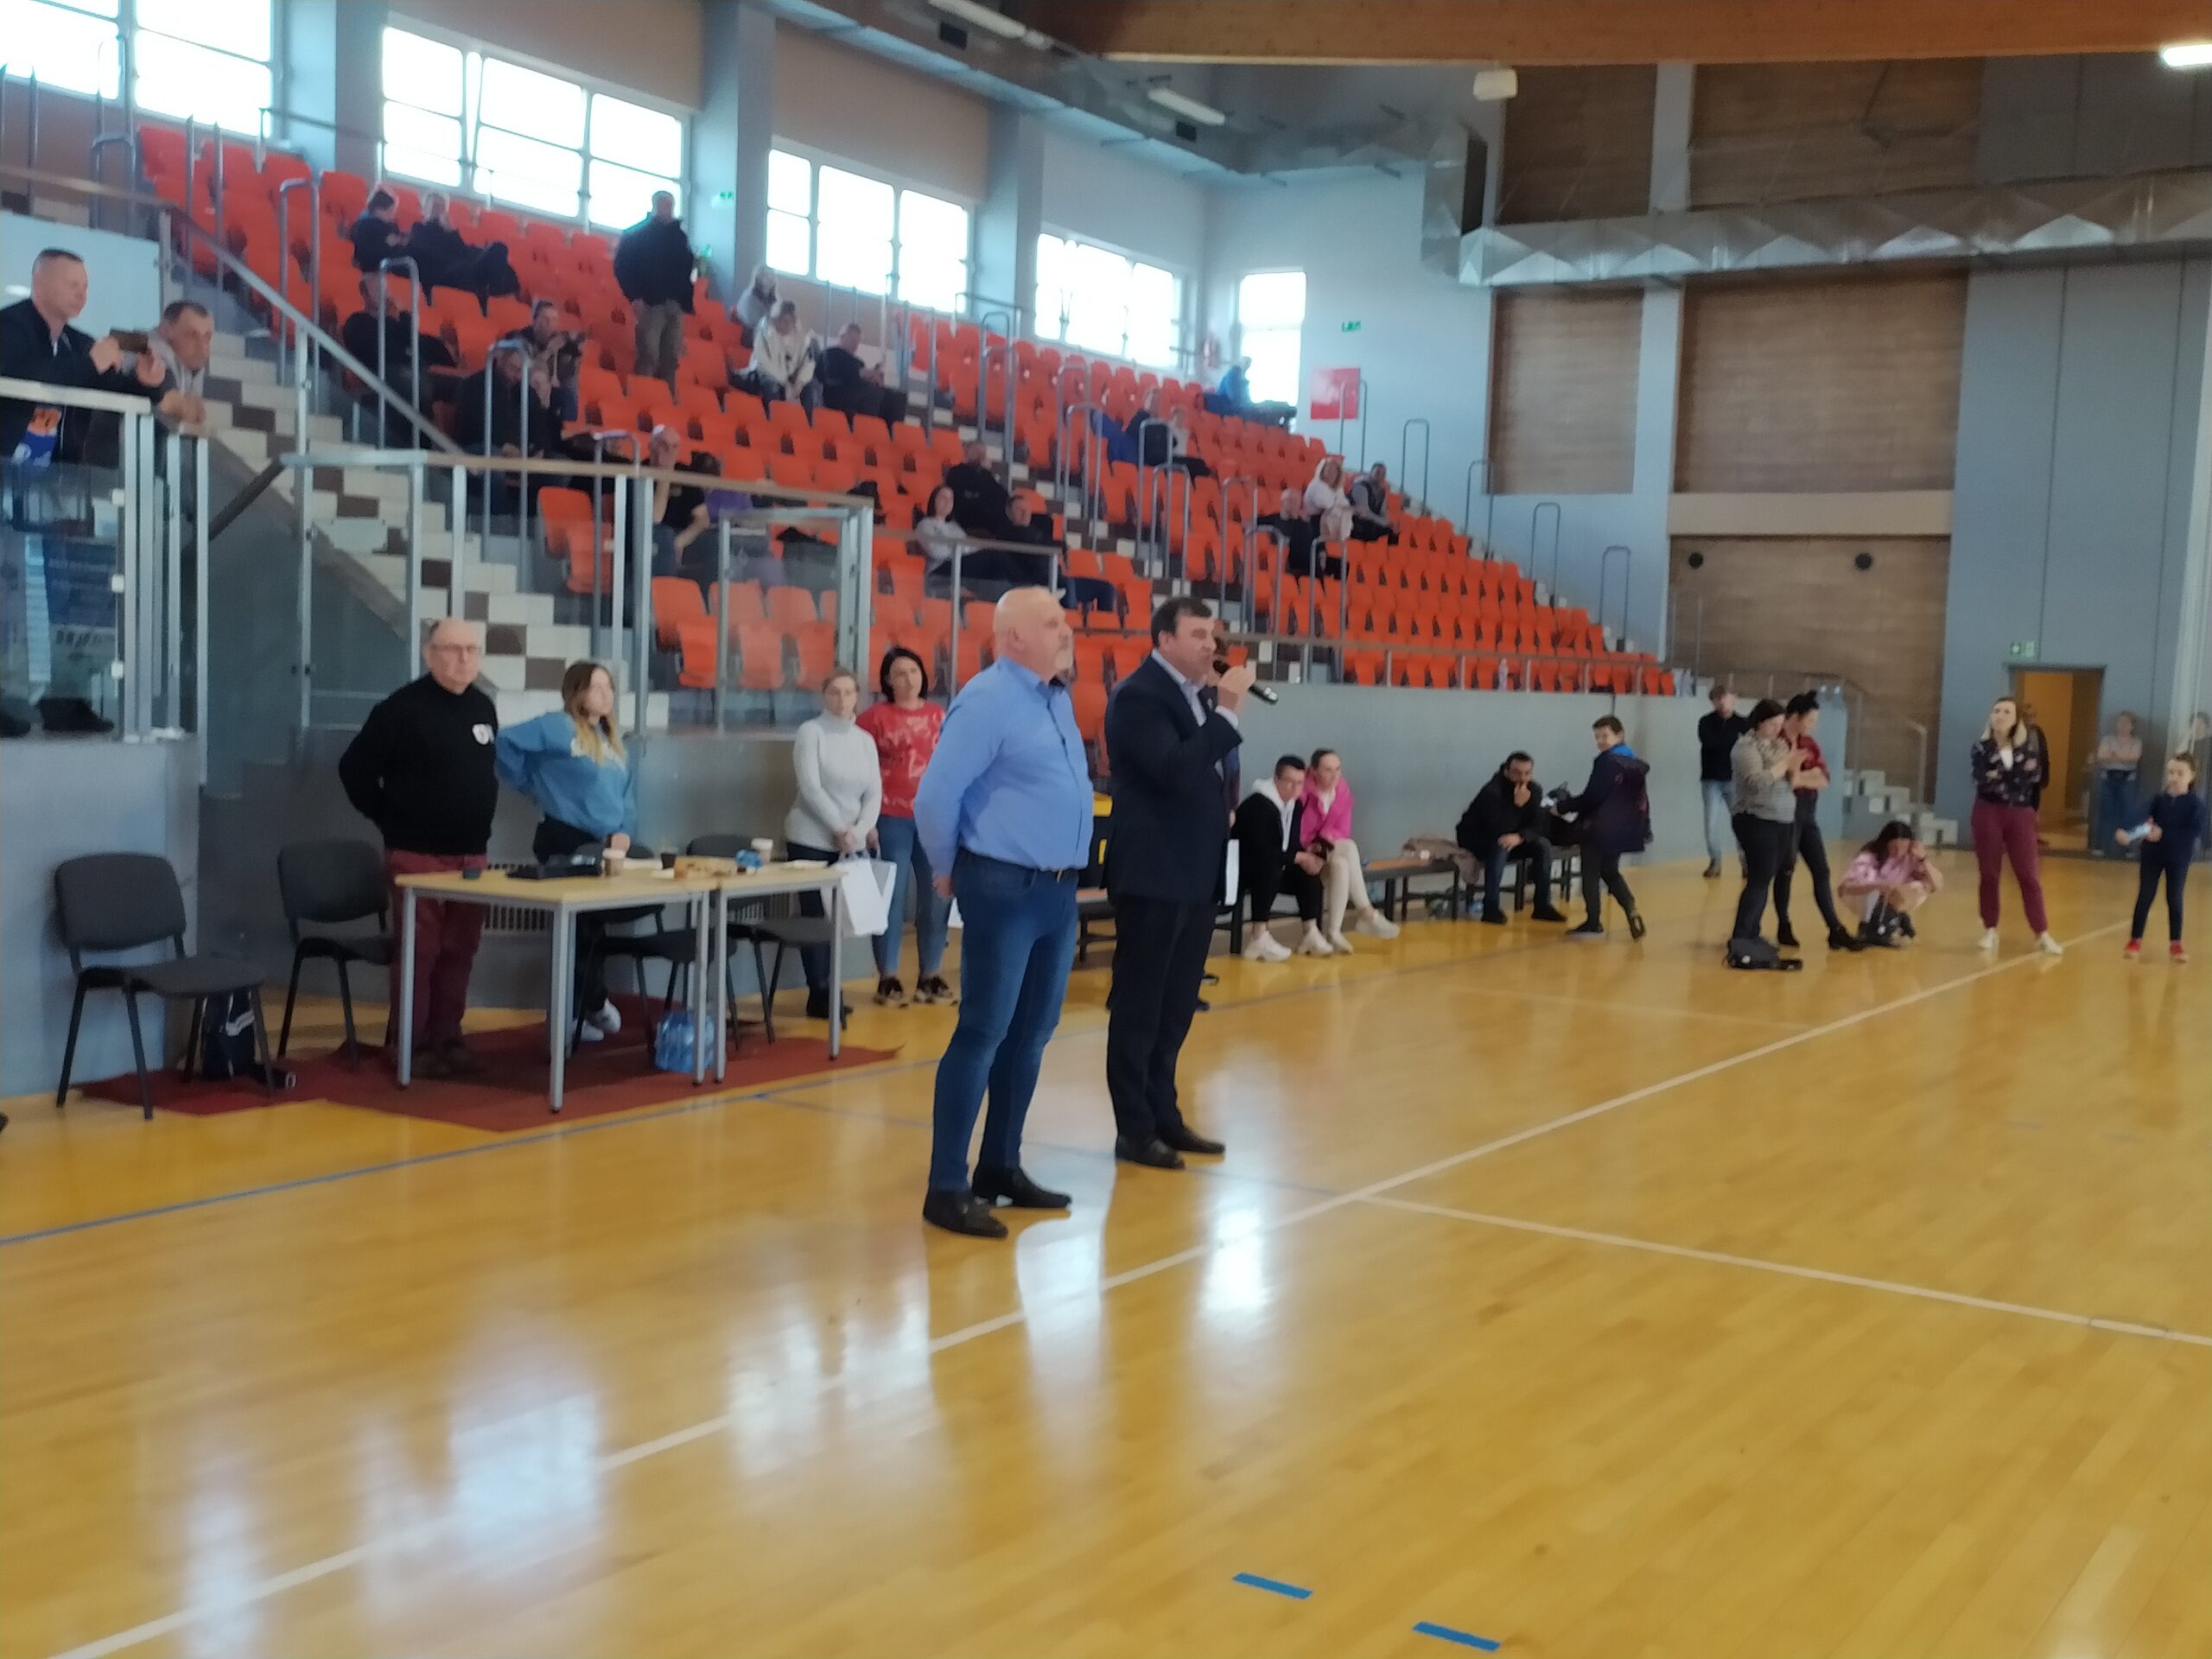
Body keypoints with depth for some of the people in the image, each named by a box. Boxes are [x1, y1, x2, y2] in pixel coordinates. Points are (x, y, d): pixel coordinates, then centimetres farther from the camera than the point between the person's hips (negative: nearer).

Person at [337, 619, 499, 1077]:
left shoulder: (484, 709, 10)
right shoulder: (403, 707, -10)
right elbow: (354, 768, -7)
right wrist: (391, 820, -3)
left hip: (471, 854, 6)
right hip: (417, 854, -6)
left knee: (459, 952, 9)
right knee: (419, 952, -3)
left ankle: (447, 1037, 18)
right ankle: (414, 1044, 4)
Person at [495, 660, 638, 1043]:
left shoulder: (612, 737, 15)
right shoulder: (558, 727, -8)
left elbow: (628, 791, 15)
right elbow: (506, 743, -15)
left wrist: (624, 831, -2)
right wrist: (533, 785, -4)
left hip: (605, 846, 8)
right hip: (566, 841, -8)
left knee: (593, 926, 11)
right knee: (580, 927, 0)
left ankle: (574, 1012, 20)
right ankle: (594, 1004, 13)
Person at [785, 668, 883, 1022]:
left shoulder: (865, 740, 10)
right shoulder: (811, 732, -5)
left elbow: (874, 792, 4)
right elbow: (810, 788, -13)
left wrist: (859, 830, -12)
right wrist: (841, 829, -17)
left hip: (850, 844, 4)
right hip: (811, 840, -4)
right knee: (815, 916, -3)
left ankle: (830, 990, 13)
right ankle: (819, 995, 0)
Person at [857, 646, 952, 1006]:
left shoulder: (939, 715, 9)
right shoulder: (876, 716, 0)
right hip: (892, 819, -3)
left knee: (936, 897, 5)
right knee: (893, 897, 0)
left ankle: (931, 976, 14)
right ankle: (888, 978, 7)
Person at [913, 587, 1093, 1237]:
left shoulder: (1059, 699, 11)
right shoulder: (988, 700, -15)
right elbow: (935, 796, -18)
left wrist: (1066, 877, 18)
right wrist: (949, 871, -4)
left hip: (1058, 890, 8)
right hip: (1005, 889, -8)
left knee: (1031, 1034, 14)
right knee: (982, 1035, -5)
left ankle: (1001, 1167, 25)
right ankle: (947, 1188, 2)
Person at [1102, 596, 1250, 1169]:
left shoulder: (1193, 694, 13)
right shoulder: (1139, 695, -13)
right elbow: (1175, 771, -26)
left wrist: (1219, 816, 7)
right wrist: (1228, 708, -24)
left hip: (1195, 873, 9)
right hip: (1153, 874, -9)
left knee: (1176, 1004, 14)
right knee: (1139, 1005, 0)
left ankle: (1163, 1115, 23)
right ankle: (1134, 1129, 6)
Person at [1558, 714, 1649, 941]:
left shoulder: (1606, 762, -15)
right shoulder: (1637, 765, 11)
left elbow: (1591, 797, -17)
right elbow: (1642, 801, 14)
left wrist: (1563, 807, -6)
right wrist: (1644, 829, 19)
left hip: (1598, 828, -8)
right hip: (1621, 829, 8)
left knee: (1590, 874, 3)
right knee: (1610, 872, 21)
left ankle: (1593, 923, 5)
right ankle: (1631, 909, 0)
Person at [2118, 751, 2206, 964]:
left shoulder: (2195, 803, -9)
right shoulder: (2158, 798, -3)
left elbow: (2196, 832, -17)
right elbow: (2141, 816, -20)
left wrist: (2164, 835, -24)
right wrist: (2126, 832, -40)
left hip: (2178, 858, -1)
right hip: (2152, 855, 1)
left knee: (2174, 900, 9)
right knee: (2144, 897, 5)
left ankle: (2175, 944, 21)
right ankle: (2135, 941, 13)